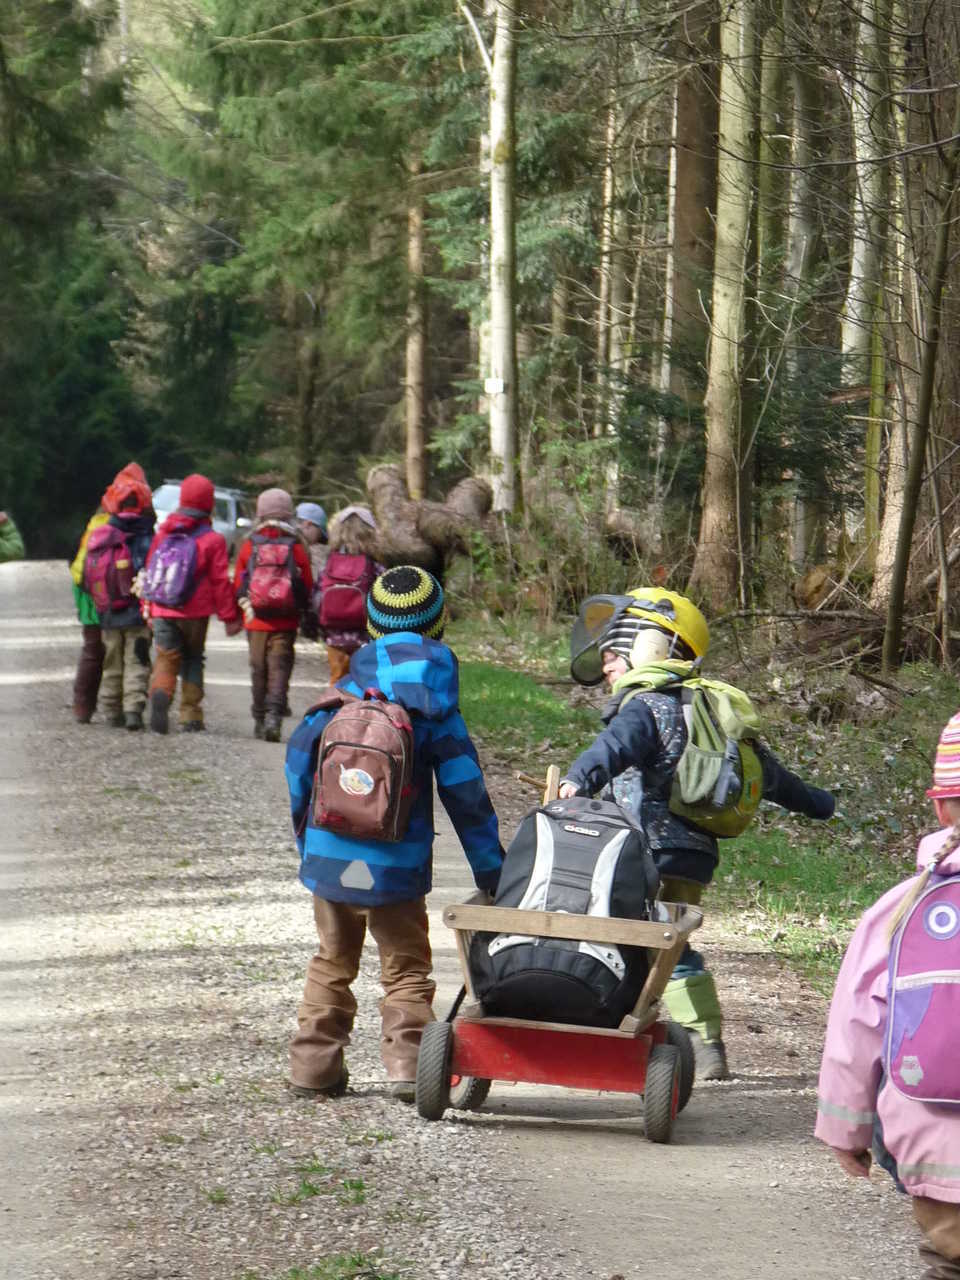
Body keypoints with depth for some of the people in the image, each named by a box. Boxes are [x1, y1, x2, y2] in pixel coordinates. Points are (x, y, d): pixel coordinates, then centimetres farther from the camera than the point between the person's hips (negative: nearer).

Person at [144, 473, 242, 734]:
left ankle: (160, 692, -28)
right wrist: (229, 617, 2)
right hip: (195, 613, -2)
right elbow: (220, 581, -5)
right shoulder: (212, 539, -6)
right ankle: (190, 716, 12)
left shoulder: (162, 533, 6)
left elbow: (150, 572, 12)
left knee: (166, 658, 3)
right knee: (193, 660, 13)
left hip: (162, 611, 2)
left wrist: (149, 610, 21)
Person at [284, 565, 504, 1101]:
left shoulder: (343, 696, 2)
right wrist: (492, 871, 1)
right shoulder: (436, 714, -6)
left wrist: (306, 840, 21)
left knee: (333, 962, 17)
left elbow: (299, 760, 6)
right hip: (396, 865, -3)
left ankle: (314, 1064, 16)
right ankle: (408, 1062, -8)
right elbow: (466, 794, -6)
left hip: (330, 855, 3)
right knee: (406, 966, 7)